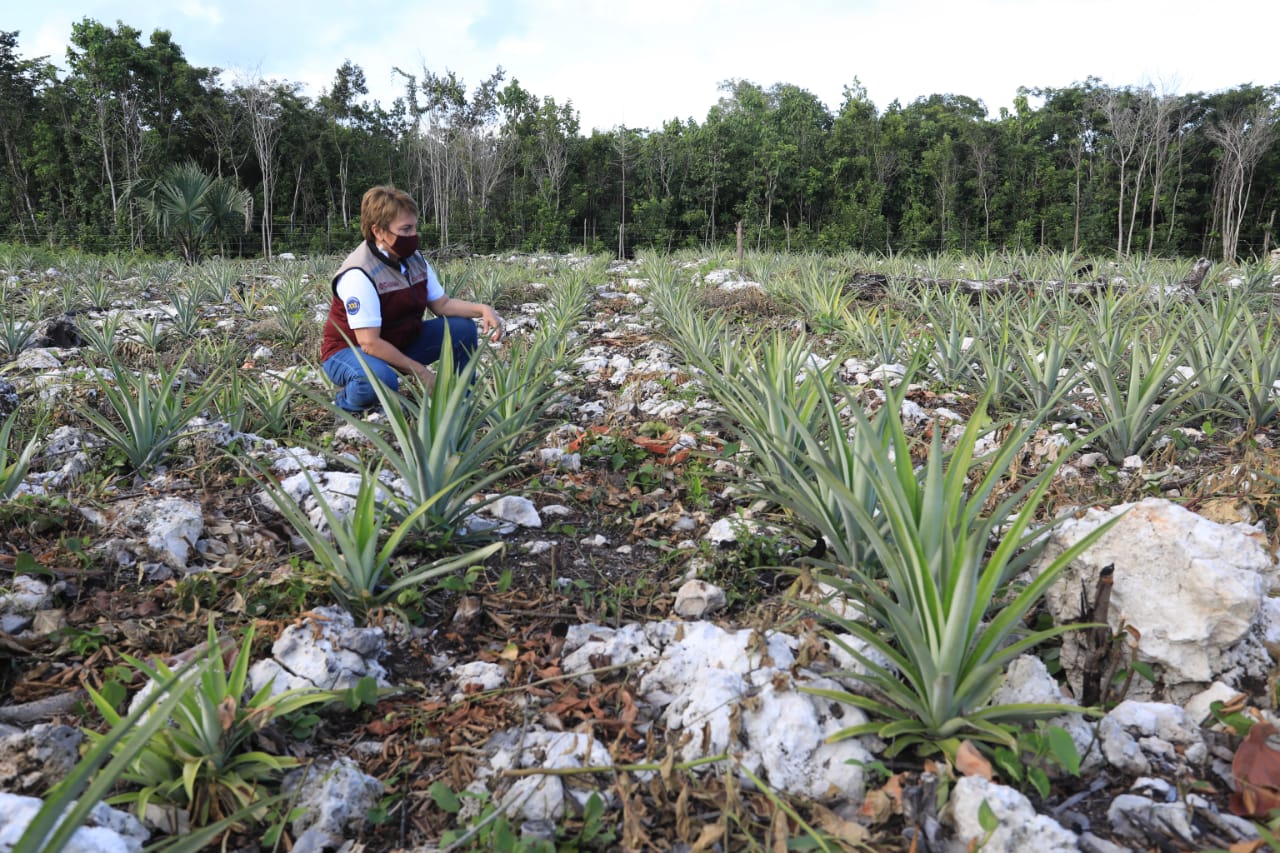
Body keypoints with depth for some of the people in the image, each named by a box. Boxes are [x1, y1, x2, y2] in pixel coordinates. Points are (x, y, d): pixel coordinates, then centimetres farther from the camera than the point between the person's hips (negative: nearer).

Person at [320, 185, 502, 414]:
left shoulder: (415, 260, -4)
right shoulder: (359, 275, -28)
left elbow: (442, 304, 2)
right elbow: (369, 343, -30)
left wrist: (482, 309, -17)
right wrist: (421, 372, -26)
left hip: (399, 344, 8)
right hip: (351, 351, -7)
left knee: (463, 329, -6)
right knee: (381, 380, -41)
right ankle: (349, 401, -5)